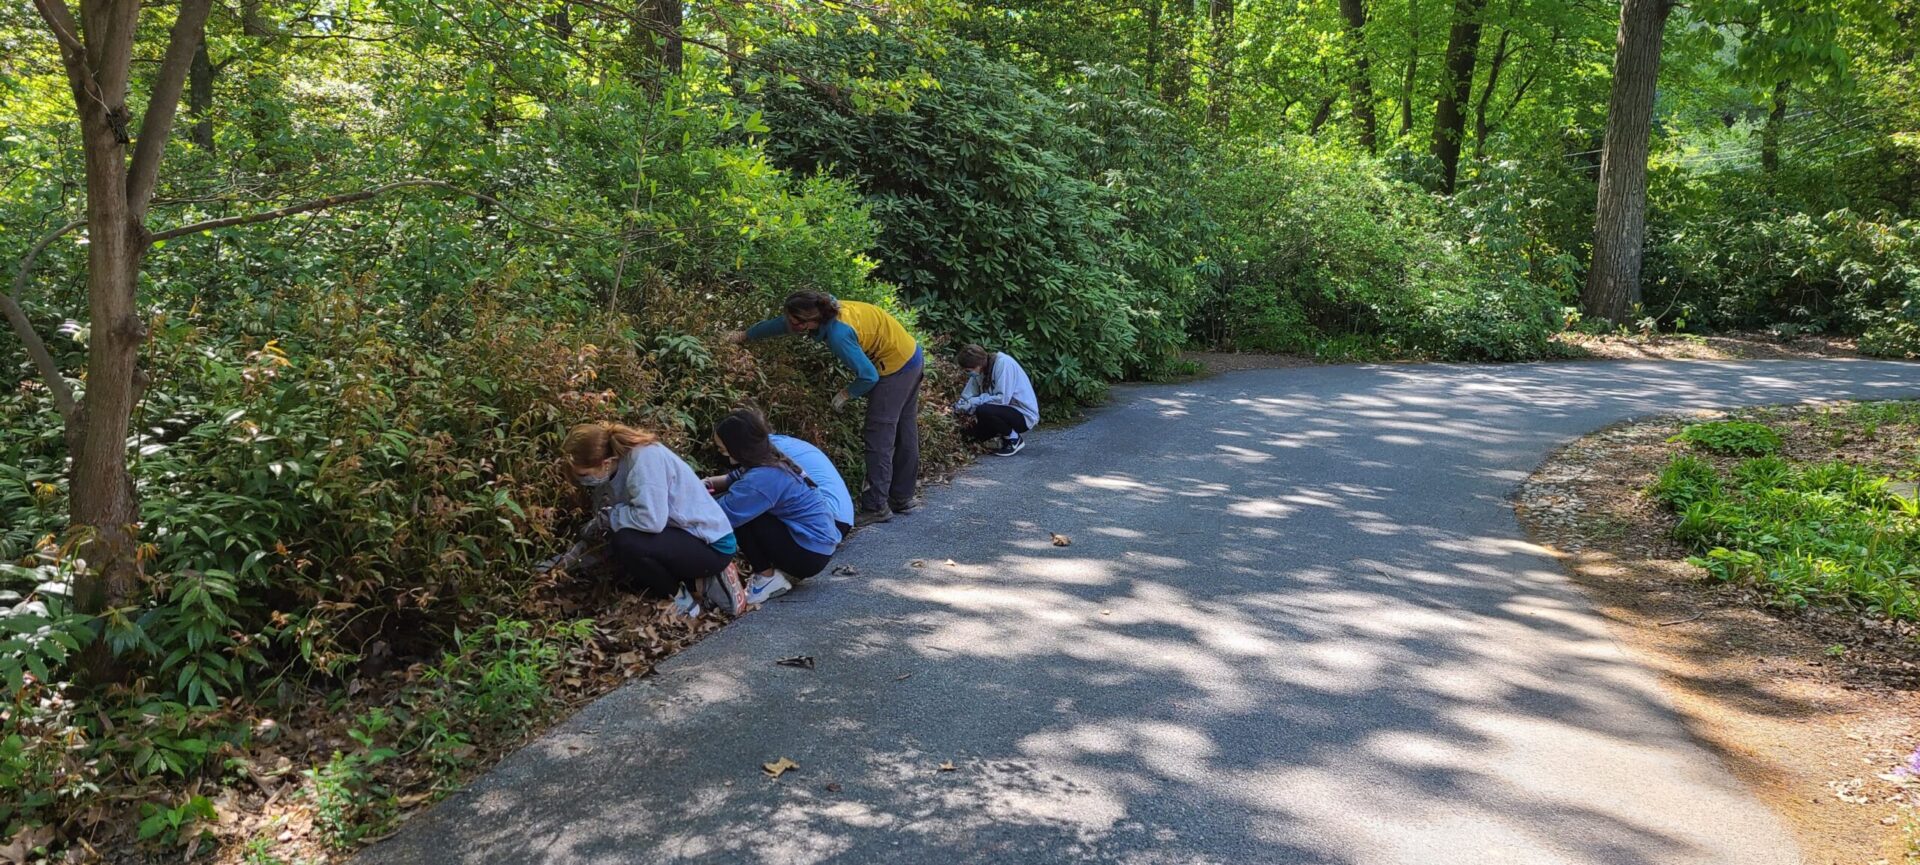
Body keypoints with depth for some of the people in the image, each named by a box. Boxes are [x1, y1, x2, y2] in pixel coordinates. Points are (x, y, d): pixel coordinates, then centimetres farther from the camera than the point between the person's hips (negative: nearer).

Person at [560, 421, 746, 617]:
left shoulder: (644, 458, -26)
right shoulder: (619, 463, 1)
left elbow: (651, 520, -35)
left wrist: (610, 516, -17)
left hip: (712, 544, -10)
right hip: (682, 536, 10)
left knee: (626, 543, -27)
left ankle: (680, 598, -5)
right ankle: (701, 582, 13)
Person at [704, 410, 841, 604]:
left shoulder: (762, 479, -26)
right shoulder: (771, 460, 3)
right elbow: (736, 478, 20)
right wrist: (710, 483, 1)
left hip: (812, 553, -9)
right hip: (819, 542, 10)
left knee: (740, 515, -15)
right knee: (741, 510, 12)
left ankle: (768, 578, -4)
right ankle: (787, 571, 14)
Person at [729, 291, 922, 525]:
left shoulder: (838, 335, -31)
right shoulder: (824, 308, -4)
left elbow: (868, 376, -26)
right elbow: (779, 324, 13)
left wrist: (846, 394, -8)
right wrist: (744, 335, 25)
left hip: (894, 368, -10)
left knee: (879, 439, -5)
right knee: (904, 433, 17)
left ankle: (876, 507, -1)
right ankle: (903, 497, 28)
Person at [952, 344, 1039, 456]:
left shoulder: (1003, 363, -21)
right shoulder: (981, 369, 2)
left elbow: (1003, 399, -28)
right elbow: (967, 396, 2)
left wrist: (974, 402, -22)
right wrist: (960, 407, -18)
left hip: (1024, 415, -8)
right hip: (1007, 411, 8)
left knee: (983, 411, -30)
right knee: (968, 434, -1)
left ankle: (1014, 439, -9)